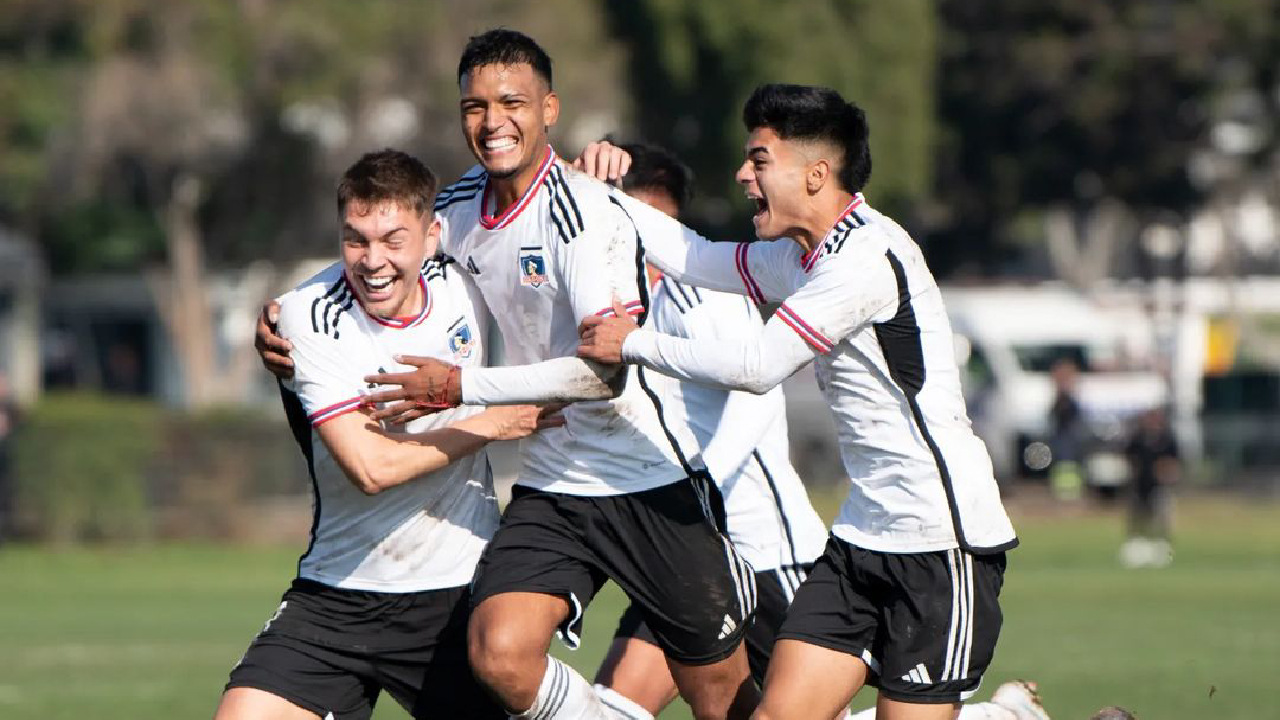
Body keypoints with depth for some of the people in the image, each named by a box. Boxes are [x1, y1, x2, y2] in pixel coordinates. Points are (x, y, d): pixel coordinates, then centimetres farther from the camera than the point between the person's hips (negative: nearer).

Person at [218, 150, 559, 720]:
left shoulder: (459, 282, -2)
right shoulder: (307, 318, -13)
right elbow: (372, 468, -20)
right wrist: (495, 423, -12)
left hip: (461, 593, 2)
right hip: (336, 601, -2)